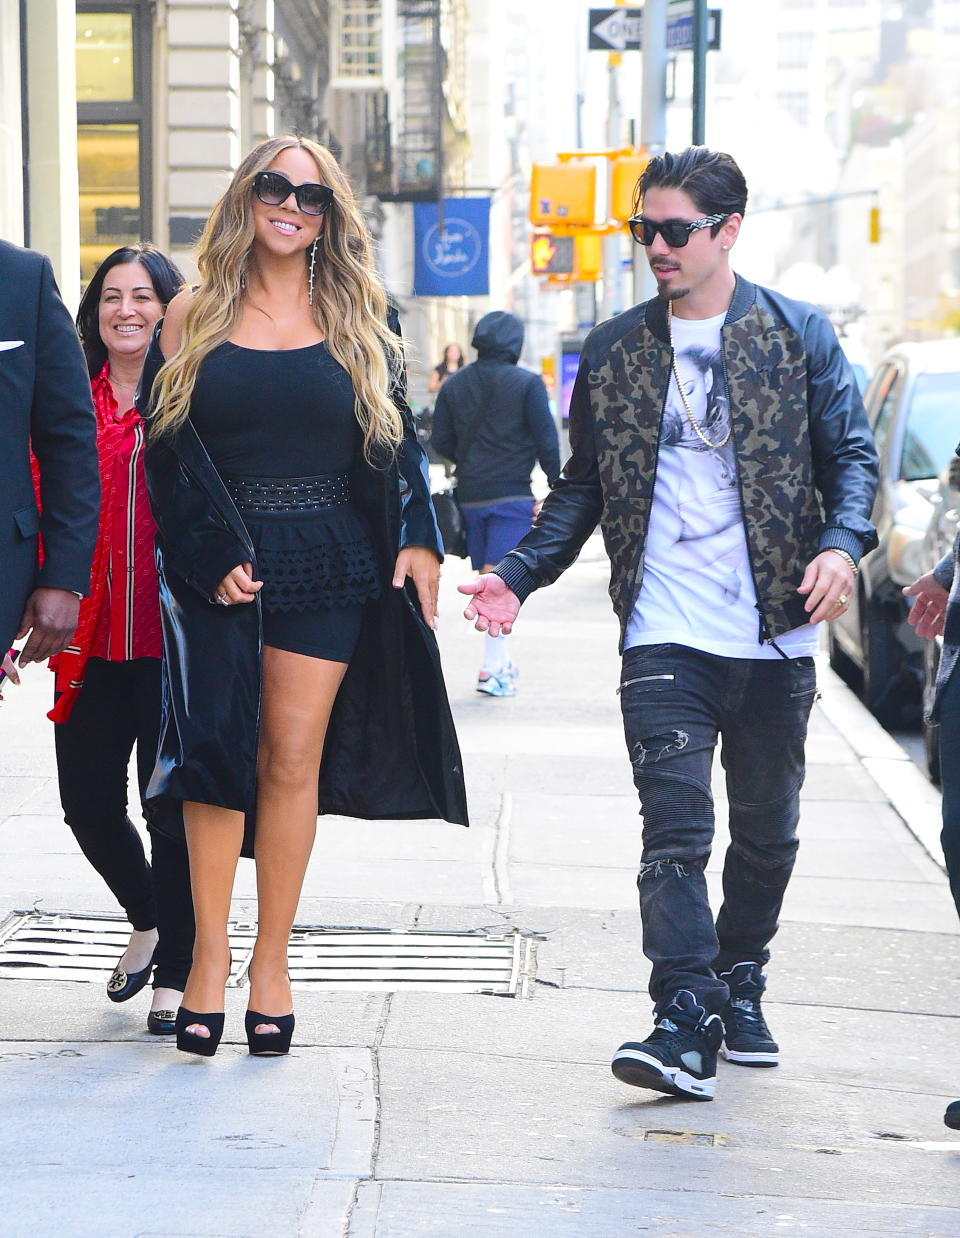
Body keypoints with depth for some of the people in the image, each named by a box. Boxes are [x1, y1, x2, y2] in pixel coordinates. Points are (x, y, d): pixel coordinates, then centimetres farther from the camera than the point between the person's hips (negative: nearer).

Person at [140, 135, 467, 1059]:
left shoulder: (361, 321, 10)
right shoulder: (193, 321, 6)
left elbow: (397, 440, 11)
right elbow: (167, 447, 1)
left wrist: (417, 540, -2)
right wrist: (217, 555, -9)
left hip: (329, 567, 1)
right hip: (214, 569, -1)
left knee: (293, 759, -1)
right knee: (214, 754, -6)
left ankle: (270, 962, 6)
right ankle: (209, 956, 1)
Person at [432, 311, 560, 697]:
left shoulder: (454, 385, 6)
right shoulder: (527, 384, -7)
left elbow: (441, 440, 8)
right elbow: (546, 441, -7)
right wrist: (555, 487, 4)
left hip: (469, 495, 5)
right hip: (512, 494, -5)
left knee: (487, 578, 15)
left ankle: (501, 659, 22)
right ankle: (492, 666, -16)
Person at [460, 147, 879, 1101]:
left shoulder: (799, 335, 3)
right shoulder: (612, 351, 8)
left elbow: (850, 453, 3)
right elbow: (584, 485, 13)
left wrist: (841, 544, -17)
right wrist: (518, 574, 1)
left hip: (775, 632, 0)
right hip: (664, 636, 0)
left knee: (767, 829, 12)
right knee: (674, 832, -11)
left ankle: (739, 988, 31)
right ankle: (686, 1023, -14)